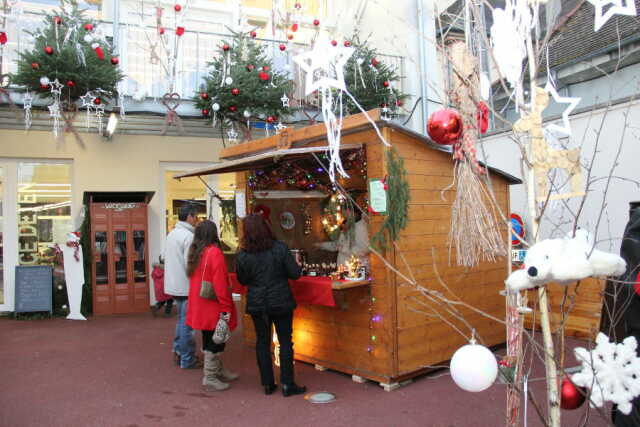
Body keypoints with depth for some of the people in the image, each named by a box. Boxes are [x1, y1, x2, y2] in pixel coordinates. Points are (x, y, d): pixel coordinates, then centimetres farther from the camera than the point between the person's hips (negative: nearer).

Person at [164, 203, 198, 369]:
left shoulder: (172, 234, 10)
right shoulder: (188, 236, -18)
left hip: (173, 285, 9)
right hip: (185, 286, -9)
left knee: (181, 320, 21)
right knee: (187, 323, 1)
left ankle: (178, 352, 29)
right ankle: (187, 360, 10)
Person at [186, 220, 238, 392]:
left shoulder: (195, 253, 9)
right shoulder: (214, 253, -17)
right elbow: (220, 284, -21)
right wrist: (226, 308, -17)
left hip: (200, 307, 9)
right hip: (213, 307, -9)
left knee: (209, 340, 17)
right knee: (215, 342, 3)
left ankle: (219, 371, 31)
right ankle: (210, 379, 10)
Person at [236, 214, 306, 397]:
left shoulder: (243, 255, -8)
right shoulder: (280, 248, -13)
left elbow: (242, 280, 4)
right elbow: (295, 273, -9)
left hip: (256, 304, 2)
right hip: (281, 302, -1)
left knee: (262, 342, 13)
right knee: (285, 341, 8)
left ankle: (268, 384, 20)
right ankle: (287, 384, 13)